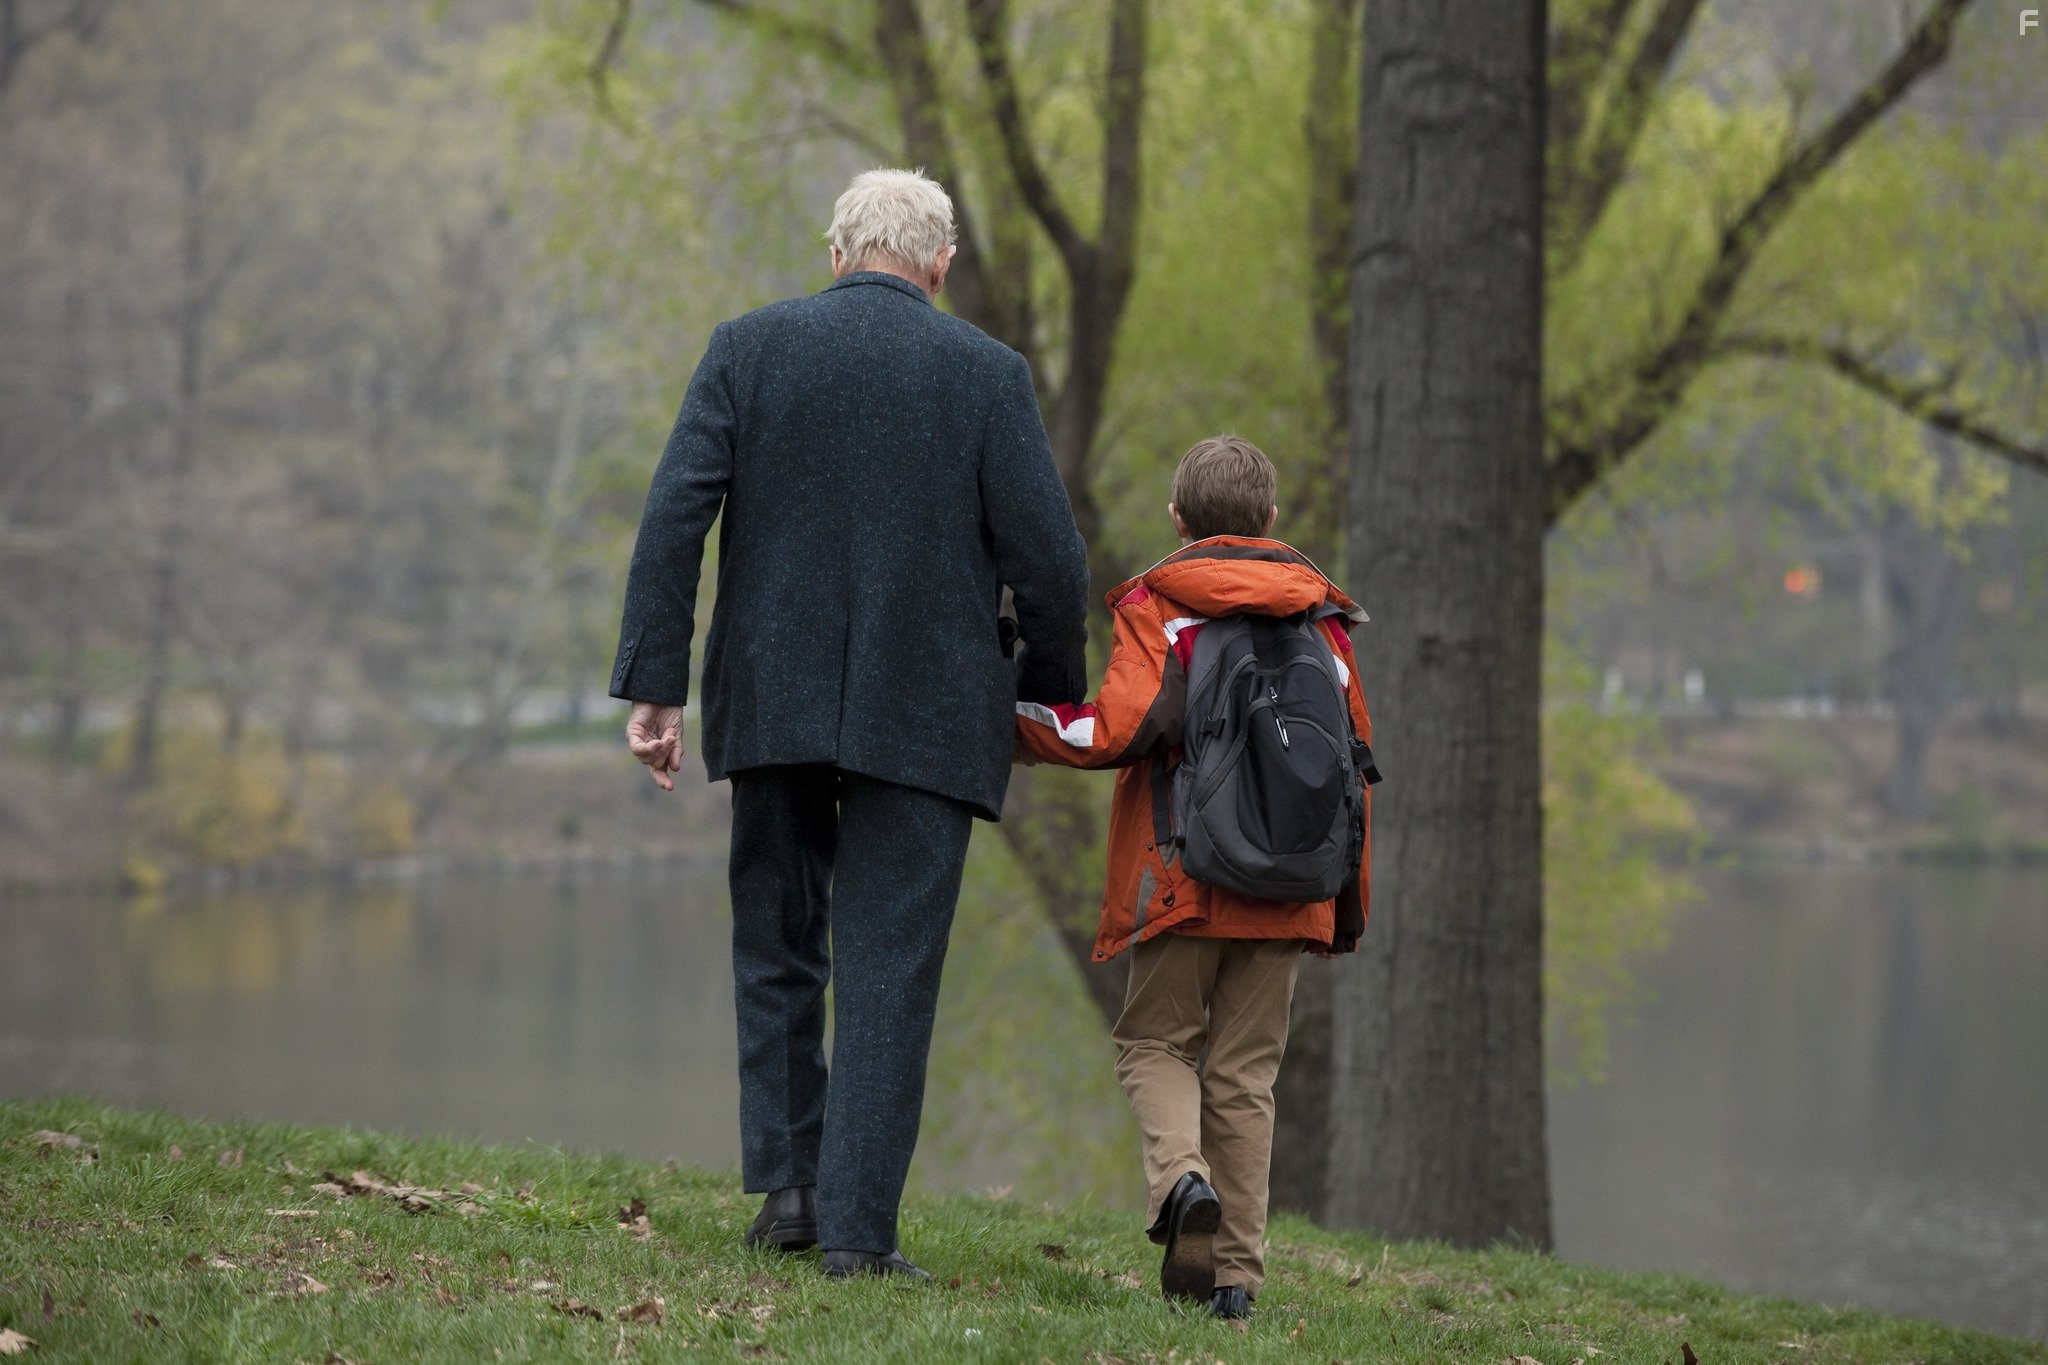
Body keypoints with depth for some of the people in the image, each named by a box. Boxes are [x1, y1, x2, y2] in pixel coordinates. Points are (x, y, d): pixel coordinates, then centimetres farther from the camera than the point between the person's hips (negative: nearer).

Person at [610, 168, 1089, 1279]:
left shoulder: (749, 348, 2)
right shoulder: (986, 373, -2)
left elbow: (674, 516, -5)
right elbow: (1045, 555, -4)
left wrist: (655, 686, -3)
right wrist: (1053, 691, 12)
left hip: (771, 706, 2)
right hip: (922, 717, -2)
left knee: (777, 947, 18)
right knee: (888, 968, 2)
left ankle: (788, 1181, 11)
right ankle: (857, 1223, -1)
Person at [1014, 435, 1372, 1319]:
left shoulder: (1157, 608, -3)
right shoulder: (1322, 621, 11)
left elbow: (1121, 727, -16)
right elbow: (1354, 759, 13)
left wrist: (1016, 717, -2)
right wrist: (1348, 901, 20)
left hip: (1179, 881, -3)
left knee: (1155, 1042, 10)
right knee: (1245, 1071, 8)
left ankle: (1182, 1174, -19)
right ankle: (1234, 1271, 4)